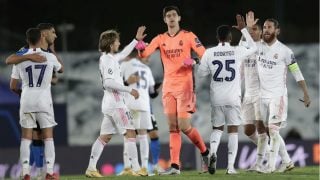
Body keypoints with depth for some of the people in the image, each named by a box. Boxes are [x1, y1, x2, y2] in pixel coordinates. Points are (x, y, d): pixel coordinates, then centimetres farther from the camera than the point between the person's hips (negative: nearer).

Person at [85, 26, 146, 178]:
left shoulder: (110, 58, 15)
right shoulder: (108, 60, -13)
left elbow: (123, 54, 33)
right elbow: (109, 82, -23)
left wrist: (136, 40, 32)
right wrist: (129, 90, -20)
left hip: (109, 103, 10)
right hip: (115, 102, -10)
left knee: (105, 136, 8)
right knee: (130, 132, -8)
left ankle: (91, 168, 4)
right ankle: (135, 168, -12)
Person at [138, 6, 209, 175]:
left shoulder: (188, 36, -1)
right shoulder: (160, 39, 10)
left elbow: (204, 54, -4)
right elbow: (144, 54, 1)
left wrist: (192, 61, -23)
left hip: (184, 86, -4)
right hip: (168, 87, 4)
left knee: (184, 126, -10)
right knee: (173, 127, 1)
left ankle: (205, 152, 13)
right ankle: (175, 166, -1)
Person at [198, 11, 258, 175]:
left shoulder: (209, 53, -3)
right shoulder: (237, 52, -5)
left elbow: (201, 73, 6)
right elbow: (253, 47, 15)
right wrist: (243, 29, 19)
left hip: (217, 98, 1)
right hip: (233, 98, -1)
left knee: (217, 128, 16)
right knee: (233, 130, 5)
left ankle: (213, 152, -11)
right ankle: (231, 166, -1)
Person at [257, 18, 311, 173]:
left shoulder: (284, 51, -8)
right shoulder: (258, 47, 4)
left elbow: (297, 74, -4)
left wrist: (306, 94, -6)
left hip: (278, 96, -5)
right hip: (263, 95, 5)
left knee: (273, 129, -12)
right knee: (271, 131, 9)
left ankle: (271, 165, -9)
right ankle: (287, 161, 20)